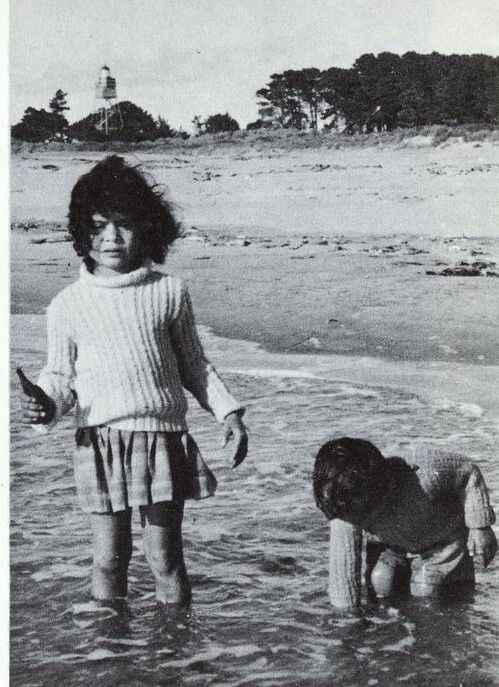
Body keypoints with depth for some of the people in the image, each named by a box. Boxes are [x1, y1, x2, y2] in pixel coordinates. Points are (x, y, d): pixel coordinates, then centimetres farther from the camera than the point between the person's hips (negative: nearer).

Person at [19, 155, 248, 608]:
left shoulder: (169, 292, 5)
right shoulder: (68, 305, 3)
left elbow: (194, 364, 14)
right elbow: (60, 376, 7)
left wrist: (228, 411, 7)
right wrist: (46, 404, -14)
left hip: (163, 439, 0)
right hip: (100, 442, 0)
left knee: (165, 558, 5)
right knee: (109, 559, 6)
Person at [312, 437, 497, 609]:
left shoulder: (421, 477, -43)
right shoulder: (341, 507, -32)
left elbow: (468, 472, -24)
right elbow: (342, 565, -26)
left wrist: (479, 526, -19)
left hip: (442, 540, -3)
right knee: (380, 581, -17)